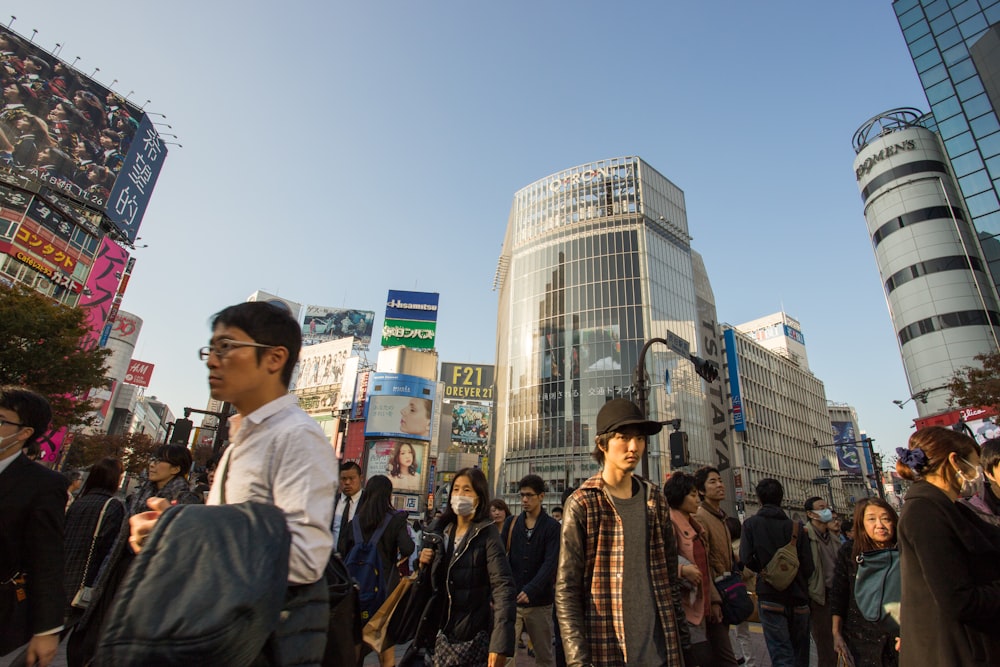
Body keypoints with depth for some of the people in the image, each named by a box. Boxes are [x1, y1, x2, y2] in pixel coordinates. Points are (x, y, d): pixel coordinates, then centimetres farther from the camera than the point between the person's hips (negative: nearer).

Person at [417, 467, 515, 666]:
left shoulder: (487, 533, -12)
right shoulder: (439, 530, 4)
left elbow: (503, 587, -21)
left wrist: (500, 644, -30)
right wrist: (423, 563, -8)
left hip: (474, 636, -5)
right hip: (441, 633, 5)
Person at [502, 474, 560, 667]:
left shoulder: (552, 527, -4)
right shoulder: (512, 523, 5)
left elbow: (550, 563, -13)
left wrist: (530, 590, -25)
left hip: (539, 602, -1)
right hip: (511, 599, 2)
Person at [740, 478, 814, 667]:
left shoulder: (751, 523, -6)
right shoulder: (796, 527, -1)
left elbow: (746, 559, -14)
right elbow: (808, 567, -1)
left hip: (770, 597, -3)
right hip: (798, 599, 3)